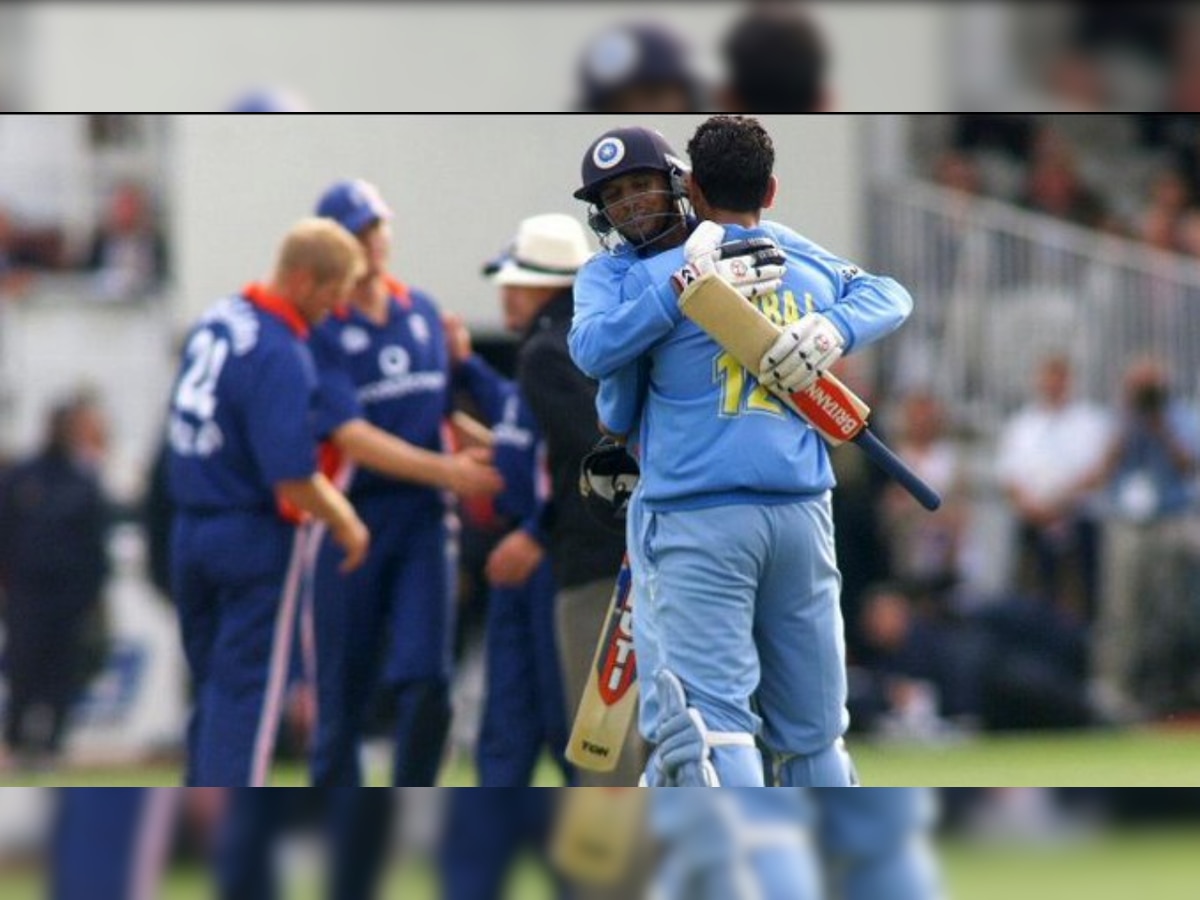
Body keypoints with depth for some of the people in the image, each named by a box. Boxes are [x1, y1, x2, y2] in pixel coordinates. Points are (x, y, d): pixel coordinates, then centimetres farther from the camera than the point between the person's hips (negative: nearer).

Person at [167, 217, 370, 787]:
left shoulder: (217, 319, 5)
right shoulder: (282, 356, -22)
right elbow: (294, 484, -25)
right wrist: (347, 526, -7)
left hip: (189, 530, 8)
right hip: (255, 541, -8)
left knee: (212, 686, 17)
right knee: (249, 694, -1)